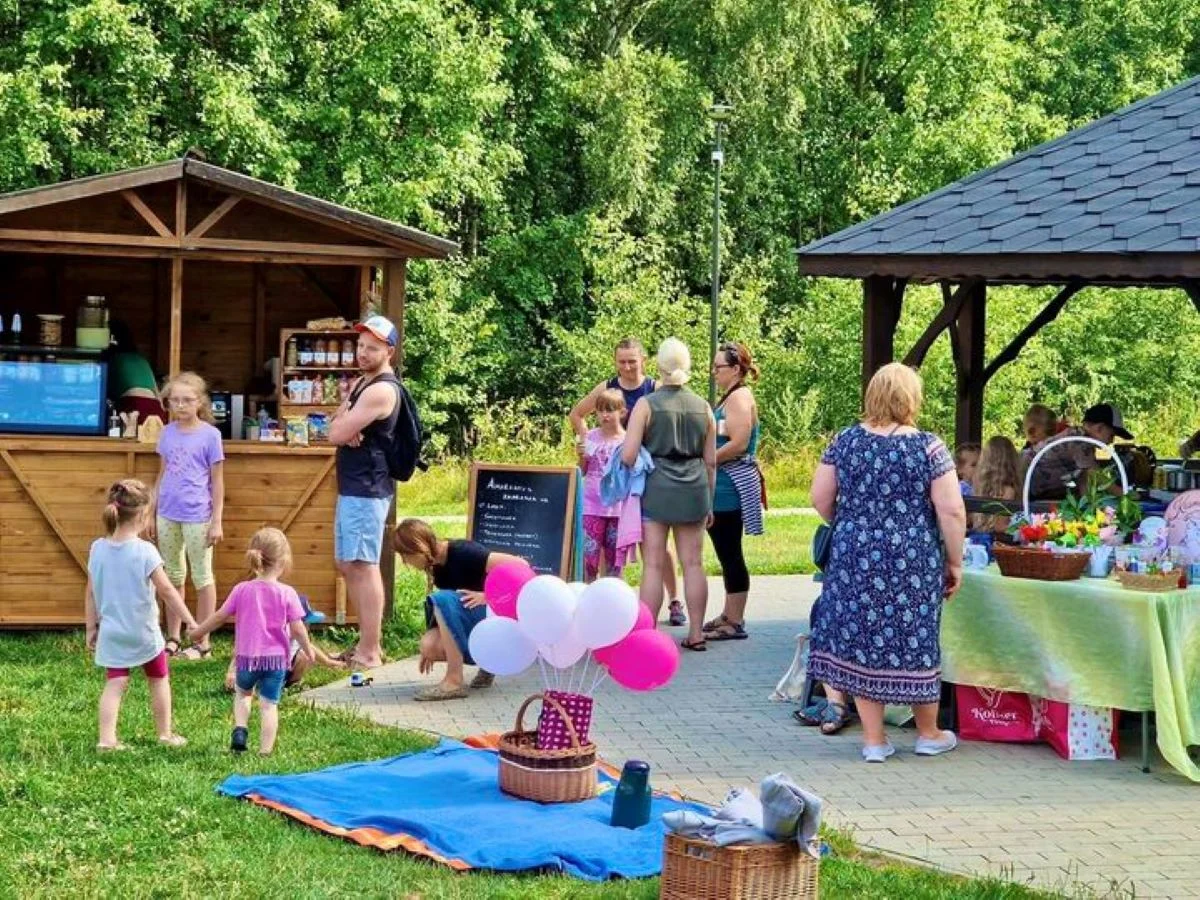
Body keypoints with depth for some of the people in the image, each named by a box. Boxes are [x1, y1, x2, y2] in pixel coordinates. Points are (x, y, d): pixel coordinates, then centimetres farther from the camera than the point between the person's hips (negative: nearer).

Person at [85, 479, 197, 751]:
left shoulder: (97, 548, -4)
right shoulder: (145, 551, -18)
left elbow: (91, 593, 3)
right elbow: (167, 590, -15)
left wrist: (91, 628, 13)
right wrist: (191, 622, -7)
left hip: (111, 633, 3)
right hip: (143, 633, -3)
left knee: (115, 684, 6)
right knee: (159, 680, 16)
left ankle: (107, 739, -5)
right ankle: (165, 734, 25)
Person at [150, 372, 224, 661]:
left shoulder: (210, 435, -7)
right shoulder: (167, 433, 6)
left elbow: (217, 482, -4)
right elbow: (162, 475, 13)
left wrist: (217, 521, -6)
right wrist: (152, 512, 12)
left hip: (197, 517, -5)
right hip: (168, 515, 5)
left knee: (202, 577, 3)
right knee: (173, 577, 14)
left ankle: (203, 644, 9)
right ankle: (172, 638, 25)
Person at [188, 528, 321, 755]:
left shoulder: (241, 590, -6)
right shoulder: (287, 593, -10)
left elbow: (220, 617, 3)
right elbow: (297, 628, -8)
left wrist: (198, 631, 20)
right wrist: (309, 650, 10)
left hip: (247, 657, 2)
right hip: (276, 659, -1)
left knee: (243, 693, 27)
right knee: (269, 704, 6)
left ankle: (240, 728, 5)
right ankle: (265, 751, 2)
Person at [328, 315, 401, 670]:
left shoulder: (381, 390, -16)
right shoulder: (360, 383, 17)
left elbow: (337, 434, -19)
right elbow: (334, 430, 12)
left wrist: (344, 425, 2)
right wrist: (346, 427, -9)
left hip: (367, 490, -11)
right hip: (352, 487, 11)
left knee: (364, 566, -11)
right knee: (349, 566, 15)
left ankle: (369, 653, -11)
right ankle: (367, 643, 22)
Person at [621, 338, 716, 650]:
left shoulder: (647, 404, -6)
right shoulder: (702, 407, 5)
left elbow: (628, 456, -10)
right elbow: (710, 461, 10)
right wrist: (709, 502, 19)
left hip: (656, 488, -3)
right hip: (694, 492, 3)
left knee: (653, 565, 0)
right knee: (693, 564, 8)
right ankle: (696, 633, 12)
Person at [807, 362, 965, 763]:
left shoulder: (846, 441, 0)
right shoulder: (928, 447, -7)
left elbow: (821, 498, 4)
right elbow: (951, 510, -11)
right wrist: (955, 562, 0)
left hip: (855, 556, 2)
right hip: (913, 560, -2)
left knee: (861, 639, 8)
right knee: (914, 638, 10)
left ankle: (873, 738, 10)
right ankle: (928, 733, 25)